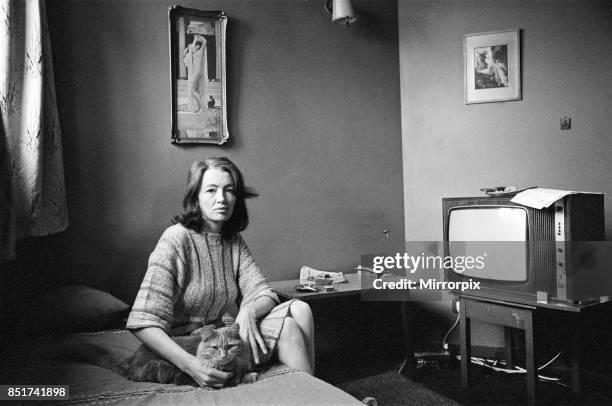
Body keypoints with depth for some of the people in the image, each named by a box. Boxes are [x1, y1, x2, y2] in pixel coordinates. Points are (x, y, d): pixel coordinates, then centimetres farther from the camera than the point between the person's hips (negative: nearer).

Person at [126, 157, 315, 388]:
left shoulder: (234, 241, 5)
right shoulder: (176, 239, -16)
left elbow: (264, 295, 2)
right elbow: (143, 322, -23)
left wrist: (248, 312, -23)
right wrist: (189, 364, -36)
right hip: (186, 347, -7)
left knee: (299, 309, -9)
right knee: (287, 328, -17)